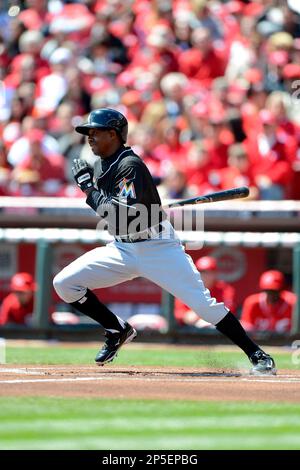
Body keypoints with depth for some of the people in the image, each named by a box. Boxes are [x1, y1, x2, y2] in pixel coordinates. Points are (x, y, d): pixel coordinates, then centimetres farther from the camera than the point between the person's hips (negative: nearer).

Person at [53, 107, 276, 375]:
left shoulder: (131, 166, -19)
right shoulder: (101, 165, 7)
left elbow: (120, 214, -30)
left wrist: (88, 186, -22)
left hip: (157, 247, -8)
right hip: (122, 249, 8)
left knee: (203, 304, -14)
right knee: (65, 283, -5)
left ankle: (257, 355, -5)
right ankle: (118, 331, 11)